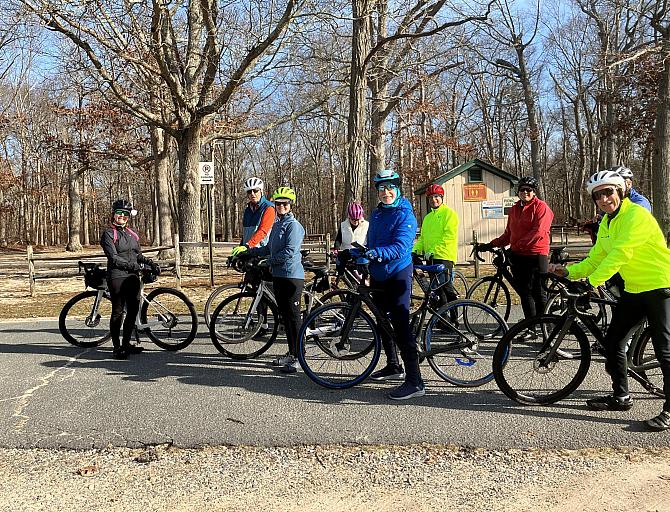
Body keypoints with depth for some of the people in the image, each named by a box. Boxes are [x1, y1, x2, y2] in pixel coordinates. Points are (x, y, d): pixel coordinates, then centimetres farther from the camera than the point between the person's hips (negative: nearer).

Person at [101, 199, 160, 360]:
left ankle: (126, 344, 21)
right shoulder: (108, 234, -4)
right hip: (117, 277, -7)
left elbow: (139, 255, 20)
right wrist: (132, 265, -24)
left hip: (133, 277, 7)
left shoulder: (131, 234, 17)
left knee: (133, 311, 8)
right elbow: (114, 258, -14)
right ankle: (117, 347, 6)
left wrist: (151, 264, 3)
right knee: (118, 312, -3)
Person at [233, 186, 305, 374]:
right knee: (284, 315, 13)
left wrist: (270, 261, -8)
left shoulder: (293, 225, -11)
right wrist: (248, 252, 20)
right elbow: (269, 248, 24)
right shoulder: (277, 225, 17)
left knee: (293, 316, -7)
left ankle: (298, 357, -2)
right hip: (278, 275, 9)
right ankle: (291, 353, 22)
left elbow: (289, 252, -18)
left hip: (292, 276, -9)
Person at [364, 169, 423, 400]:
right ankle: (393, 366, 35)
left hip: (397, 275, -8)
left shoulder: (405, 215, -11)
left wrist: (376, 253, -36)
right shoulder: (376, 214, 12)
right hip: (378, 276, 8)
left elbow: (400, 247, -24)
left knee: (400, 325, -15)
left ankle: (415, 382, -15)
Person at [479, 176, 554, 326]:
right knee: (524, 292, 7)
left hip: (537, 254, -6)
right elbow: (508, 234, 18)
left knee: (538, 293, -3)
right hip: (518, 256, 6)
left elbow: (538, 232, -16)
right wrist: (491, 244, 7)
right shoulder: (514, 209, 16)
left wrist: (517, 245, -21)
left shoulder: (541, 207, -4)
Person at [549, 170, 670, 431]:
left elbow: (619, 255, -27)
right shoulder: (606, 223, 9)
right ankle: (620, 396, 23)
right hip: (633, 290, 9)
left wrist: (592, 282, -31)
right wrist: (569, 272, -6)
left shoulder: (636, 215, -18)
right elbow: (595, 259, 8)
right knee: (613, 341, 9)